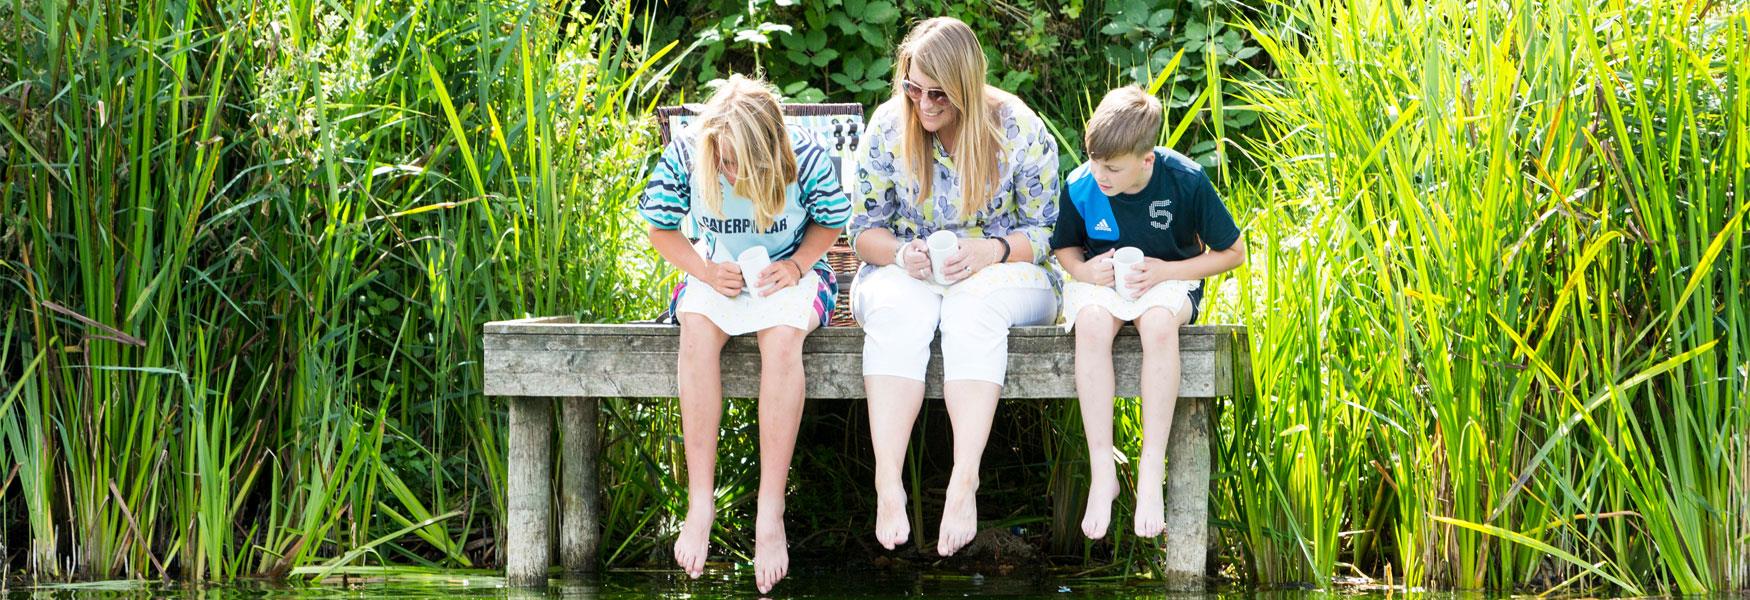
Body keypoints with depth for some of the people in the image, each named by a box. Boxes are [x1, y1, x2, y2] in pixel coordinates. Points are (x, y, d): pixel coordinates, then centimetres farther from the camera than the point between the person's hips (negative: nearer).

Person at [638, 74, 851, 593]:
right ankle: (700, 502, -32)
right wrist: (705, 269, -18)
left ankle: (770, 515, -35)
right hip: (719, 274, 1)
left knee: (782, 335, -37)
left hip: (788, 273, -1)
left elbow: (828, 223, 0)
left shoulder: (808, 159, -18)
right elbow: (661, 228, -1)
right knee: (696, 328, -35)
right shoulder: (683, 157, -15)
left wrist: (795, 266, -18)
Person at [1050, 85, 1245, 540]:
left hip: (1167, 281, -1)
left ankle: (1152, 470, -34)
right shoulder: (1079, 187, -11)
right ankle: (1102, 471, -34)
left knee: (1158, 321, -40)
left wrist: (1165, 271, -17)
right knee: (1091, 323, -37)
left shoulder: (1185, 181, -16)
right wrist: (1083, 270, -14)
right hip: (1100, 281, 1)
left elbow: (1233, 252, -4)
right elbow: (1063, 247, 10)